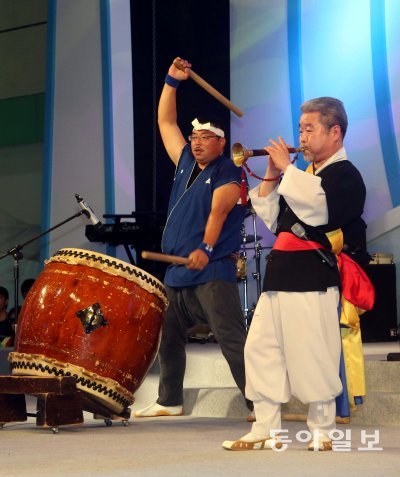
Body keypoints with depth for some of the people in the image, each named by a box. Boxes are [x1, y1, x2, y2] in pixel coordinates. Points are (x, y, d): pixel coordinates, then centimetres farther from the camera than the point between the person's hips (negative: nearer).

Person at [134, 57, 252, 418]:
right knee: (168, 338, 15)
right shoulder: (186, 163, 16)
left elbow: (218, 211, -21)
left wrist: (206, 247, -35)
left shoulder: (228, 173, -5)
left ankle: (260, 404, -14)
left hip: (212, 270, -8)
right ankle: (169, 401, 27)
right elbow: (165, 122, 22)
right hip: (177, 270, 8)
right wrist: (172, 81, 17)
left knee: (233, 341, -13)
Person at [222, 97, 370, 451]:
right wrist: (272, 176, 8)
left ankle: (322, 432, 6)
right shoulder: (304, 175, 21)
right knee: (261, 349, 7)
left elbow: (315, 208, -23)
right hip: (280, 275, 9)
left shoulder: (345, 175, -4)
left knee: (312, 359, -8)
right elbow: (270, 217, 19)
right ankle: (266, 432, 12)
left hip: (312, 280, -9)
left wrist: (286, 168, -15)